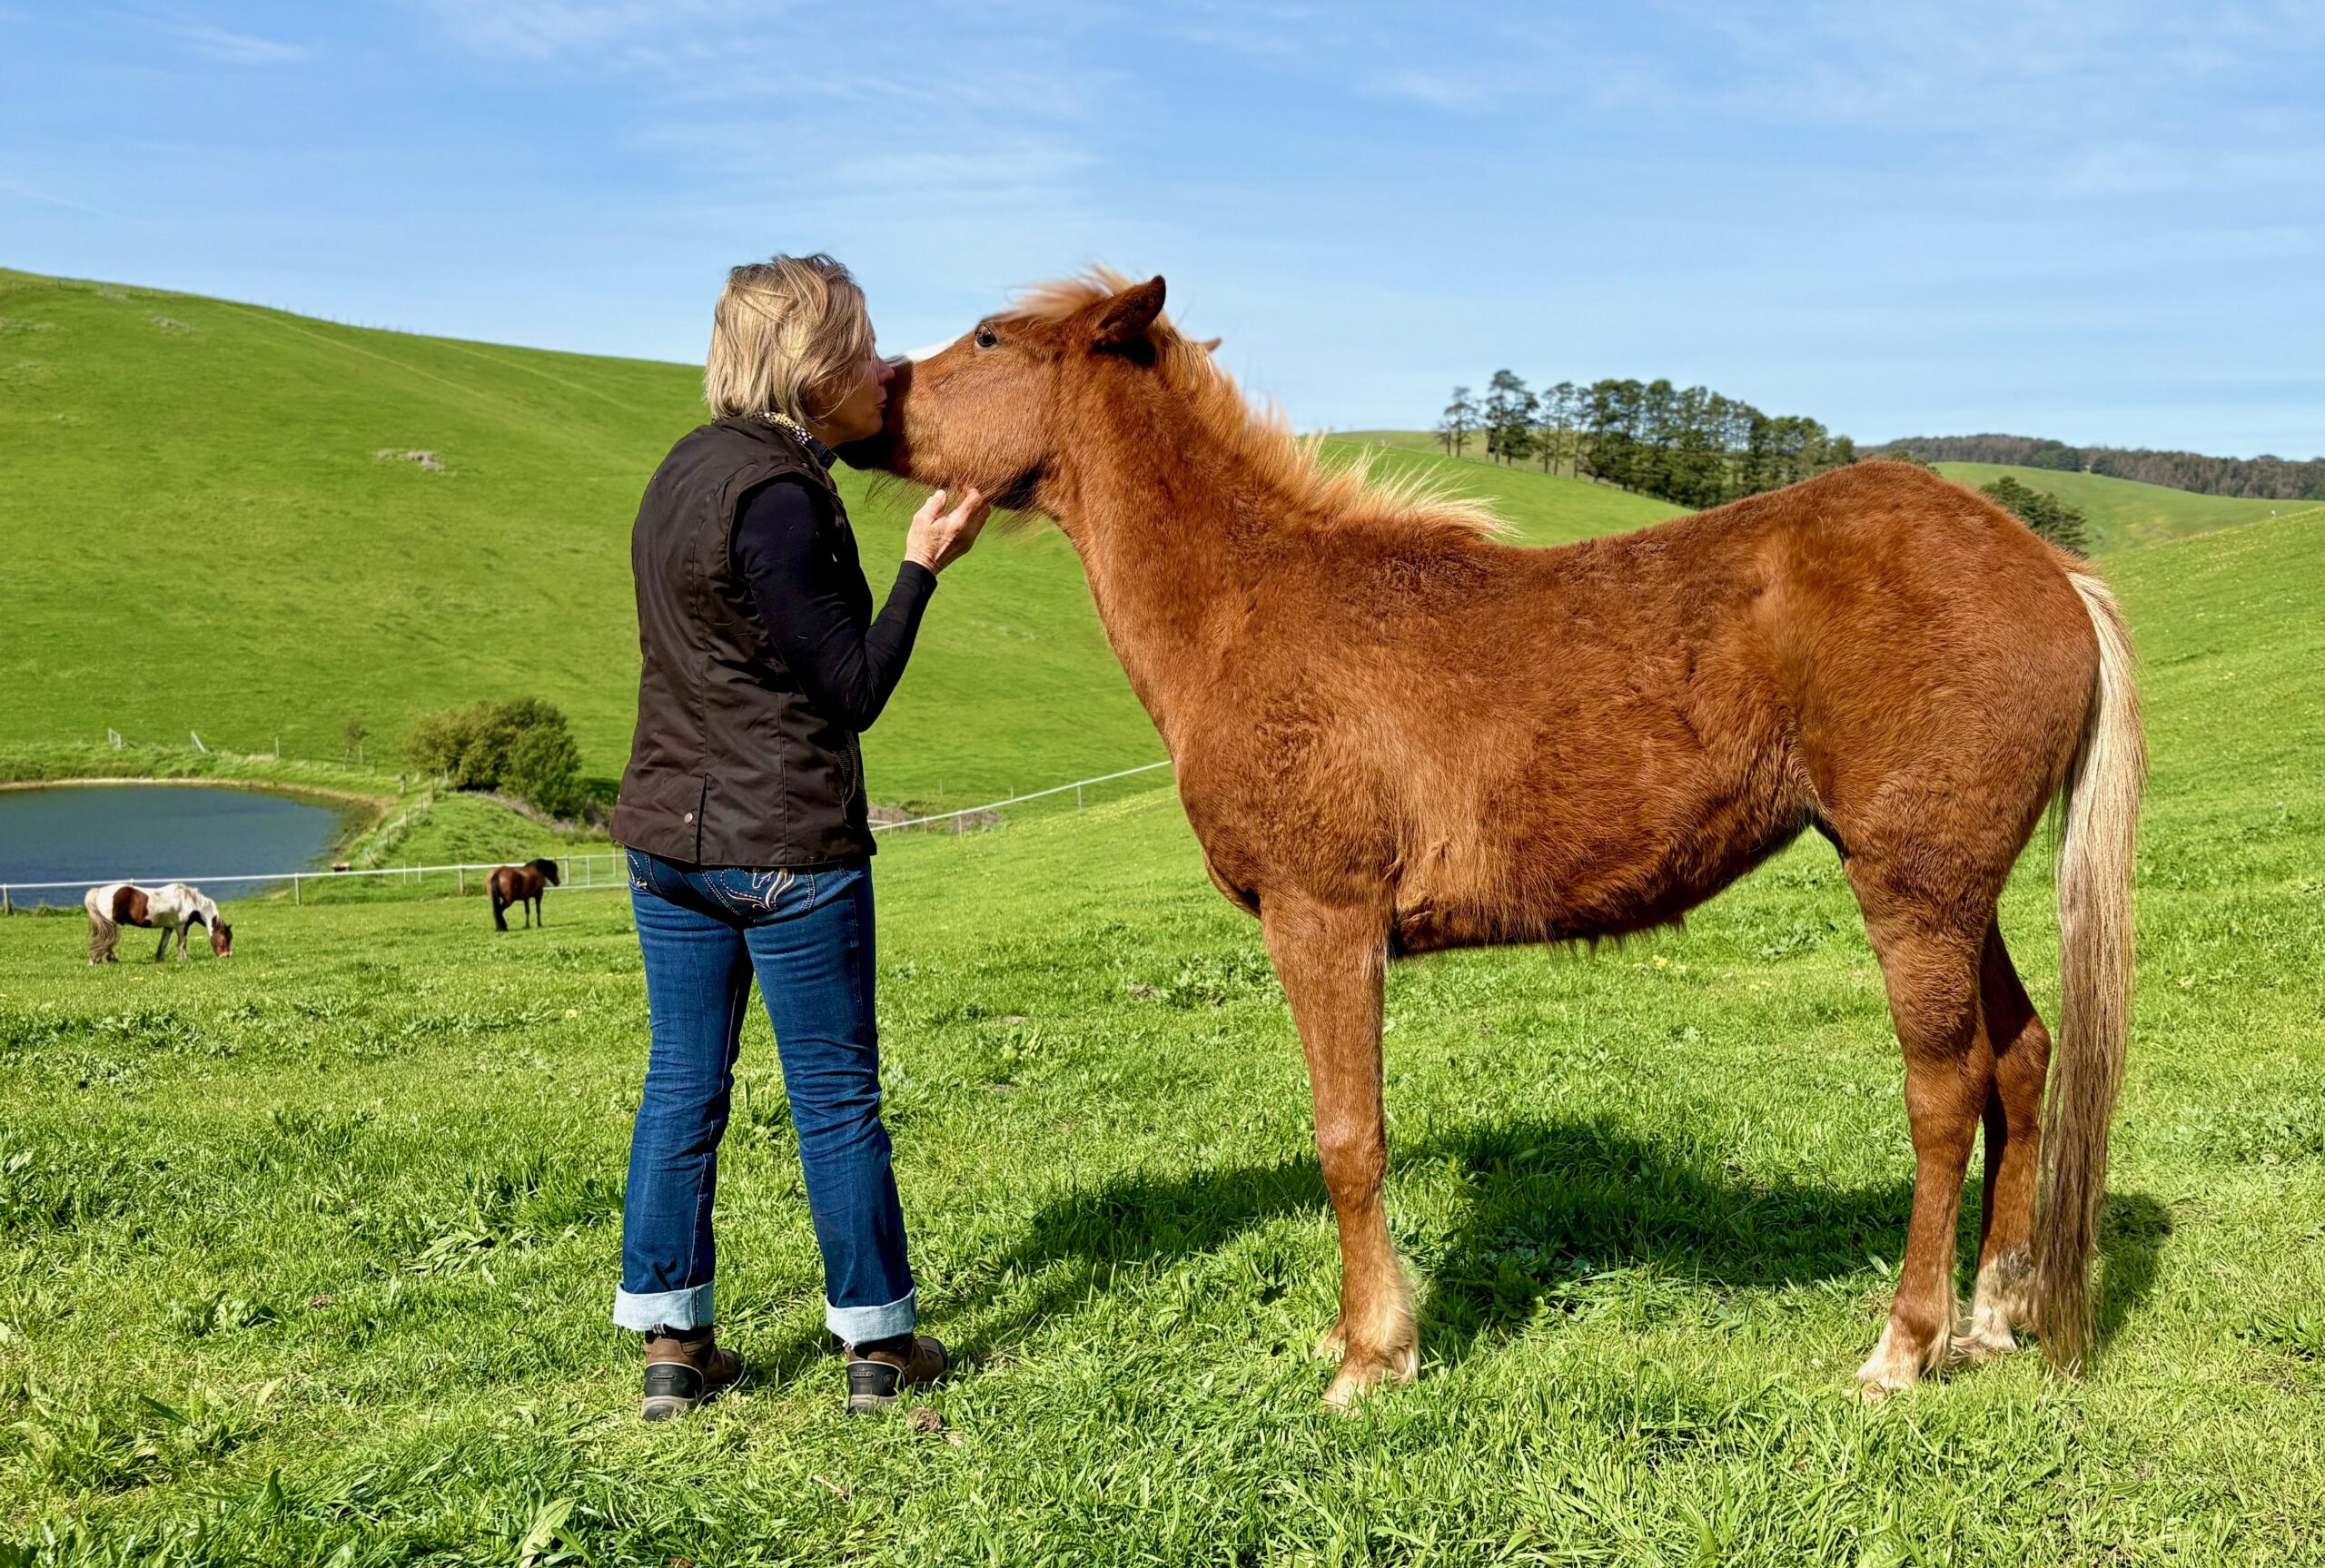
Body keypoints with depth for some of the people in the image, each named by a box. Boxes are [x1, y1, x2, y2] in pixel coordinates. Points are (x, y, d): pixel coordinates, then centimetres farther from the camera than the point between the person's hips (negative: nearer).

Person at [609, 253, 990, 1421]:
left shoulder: (687, 468, 8)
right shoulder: (775, 497, -20)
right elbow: (854, 691, -17)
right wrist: (923, 565, -9)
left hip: (665, 837, 8)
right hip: (787, 847, -8)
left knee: (682, 1083, 13)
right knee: (836, 1095, 5)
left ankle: (670, 1344, 21)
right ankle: (876, 1345, 18)